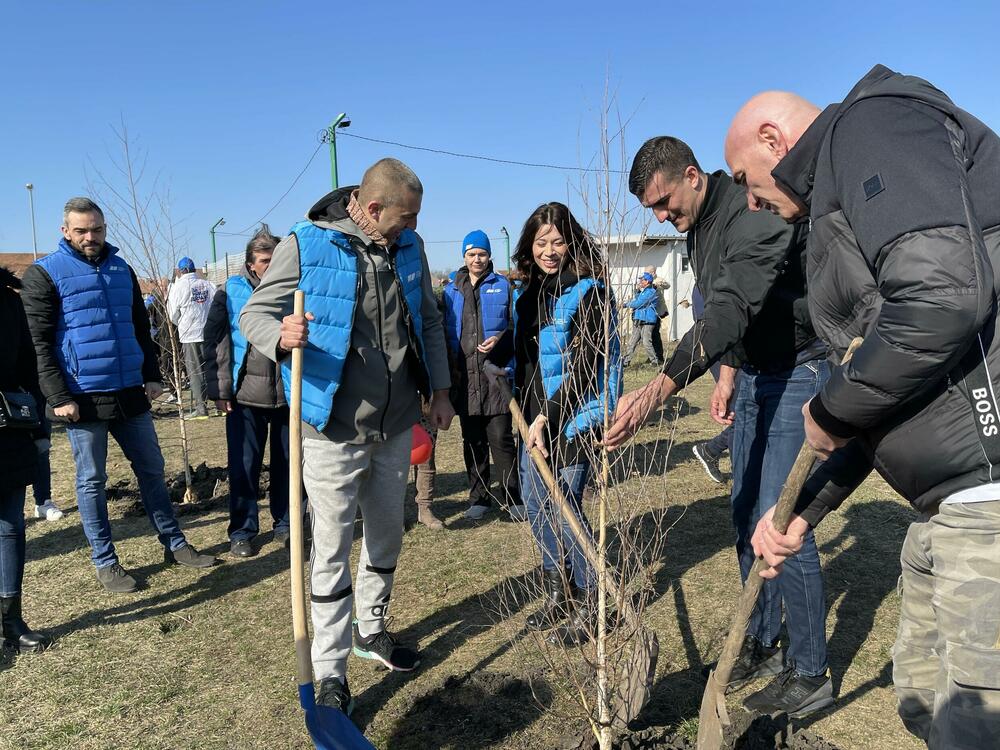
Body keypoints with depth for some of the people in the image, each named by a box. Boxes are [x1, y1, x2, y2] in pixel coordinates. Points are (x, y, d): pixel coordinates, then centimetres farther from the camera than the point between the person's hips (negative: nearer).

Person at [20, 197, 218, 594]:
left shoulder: (121, 268, 11)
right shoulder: (44, 274, -5)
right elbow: (39, 343, -9)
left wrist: (151, 376, 10)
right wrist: (59, 397, -14)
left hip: (130, 393, 5)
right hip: (83, 398, -5)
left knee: (151, 469, 12)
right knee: (91, 481, 6)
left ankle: (175, 544, 24)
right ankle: (105, 563, 18)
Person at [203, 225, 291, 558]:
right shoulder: (231, 292, -1)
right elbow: (214, 342, 1)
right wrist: (219, 389, -3)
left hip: (289, 394, 1)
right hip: (245, 396, -1)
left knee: (288, 464, 11)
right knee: (243, 468, 5)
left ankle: (285, 524, 27)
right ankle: (242, 532, 20)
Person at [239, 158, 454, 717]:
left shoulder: (409, 247, 4)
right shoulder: (306, 245, -12)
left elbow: (430, 321, 14)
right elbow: (254, 313, -8)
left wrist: (440, 390, 11)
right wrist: (280, 337, -31)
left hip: (397, 425, 6)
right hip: (334, 428, -5)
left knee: (387, 535, 19)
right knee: (333, 548, 3)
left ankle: (371, 630, 42)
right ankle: (330, 671, 19)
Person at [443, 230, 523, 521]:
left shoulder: (504, 286, 6)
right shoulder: (451, 290, 13)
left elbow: (516, 324, 7)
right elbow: (445, 331, 15)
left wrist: (501, 338, -13)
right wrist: (450, 366, 3)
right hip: (465, 376, 3)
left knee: (501, 438, -4)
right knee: (472, 441, 10)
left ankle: (512, 498, 9)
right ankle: (479, 497, 21)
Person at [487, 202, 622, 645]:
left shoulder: (588, 293, -13)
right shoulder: (534, 290, 10)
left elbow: (584, 366, -18)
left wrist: (549, 417, -21)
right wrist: (497, 360, 26)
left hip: (574, 417, -8)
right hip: (536, 415, 8)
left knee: (565, 509, -6)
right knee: (535, 501, 11)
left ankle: (591, 604, 14)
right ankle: (558, 593, 29)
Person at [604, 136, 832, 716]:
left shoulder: (757, 214, -24)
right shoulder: (701, 227, 7)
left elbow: (730, 313, -38)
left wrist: (657, 391, -48)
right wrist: (729, 376, 13)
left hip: (796, 374, -9)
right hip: (753, 377, 9)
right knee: (746, 512, 13)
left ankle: (811, 674, 7)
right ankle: (762, 642, 28)